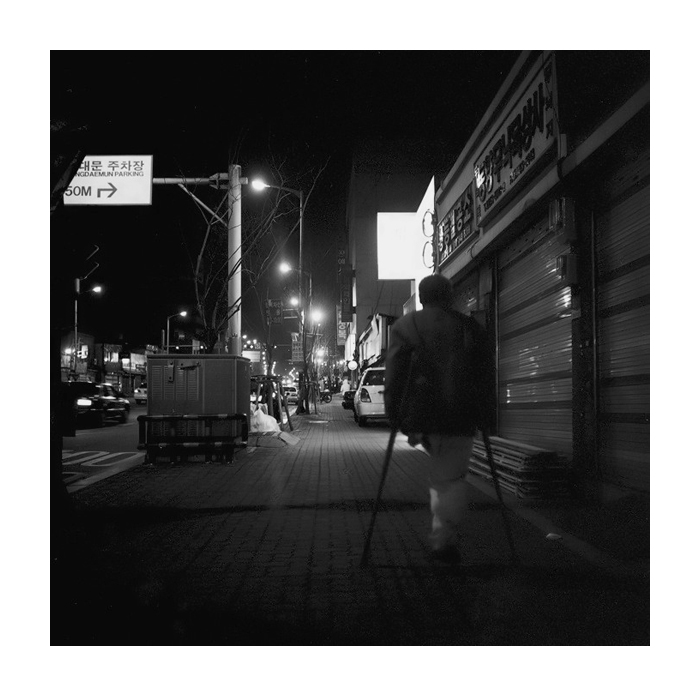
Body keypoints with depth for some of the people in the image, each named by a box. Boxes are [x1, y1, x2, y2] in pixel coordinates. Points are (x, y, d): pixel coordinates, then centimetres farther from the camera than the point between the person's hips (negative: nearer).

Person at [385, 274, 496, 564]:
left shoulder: (405, 326, 6)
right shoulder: (471, 329, 10)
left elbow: (394, 376, 0)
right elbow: (486, 379, 10)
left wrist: (396, 417, 3)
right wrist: (487, 420, 14)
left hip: (420, 417, 1)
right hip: (460, 419, 0)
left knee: (442, 473, 20)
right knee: (451, 477, 6)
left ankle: (444, 538, 18)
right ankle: (444, 538, -4)